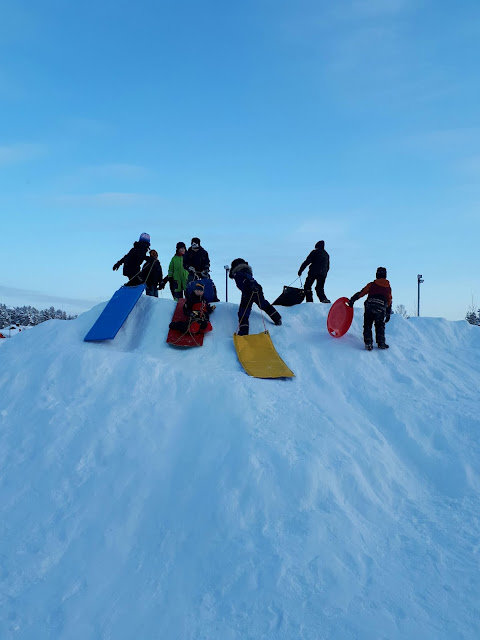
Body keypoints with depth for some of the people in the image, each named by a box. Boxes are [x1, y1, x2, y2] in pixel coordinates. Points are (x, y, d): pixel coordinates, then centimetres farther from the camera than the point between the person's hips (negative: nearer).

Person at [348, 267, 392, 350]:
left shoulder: (371, 285, 11)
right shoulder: (388, 287, 20)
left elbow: (361, 293, 6)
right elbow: (389, 302, 24)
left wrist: (352, 300, 11)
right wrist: (388, 314, 31)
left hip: (369, 306, -2)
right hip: (381, 309, 2)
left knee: (367, 325, 8)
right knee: (380, 326, 19)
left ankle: (368, 342, -5)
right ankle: (381, 343, 14)